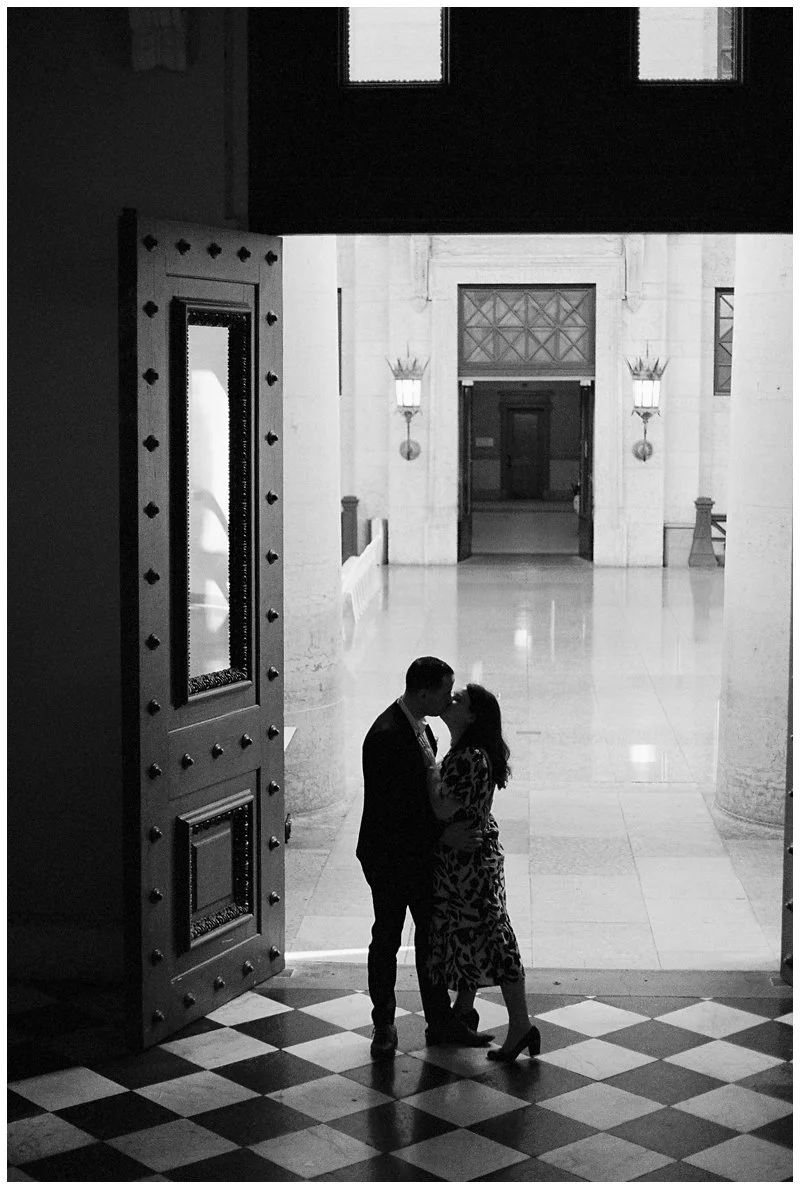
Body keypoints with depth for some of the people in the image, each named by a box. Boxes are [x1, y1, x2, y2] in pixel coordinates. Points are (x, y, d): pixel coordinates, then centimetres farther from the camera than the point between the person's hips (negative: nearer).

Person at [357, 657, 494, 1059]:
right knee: (386, 939, 9)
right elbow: (392, 809, -28)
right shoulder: (386, 736, -27)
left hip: (421, 851, 8)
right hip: (390, 856, -8)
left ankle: (440, 1022, 26)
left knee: (432, 934, 14)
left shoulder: (417, 724, 2)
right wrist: (444, 832, -27)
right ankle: (384, 1025, 25)